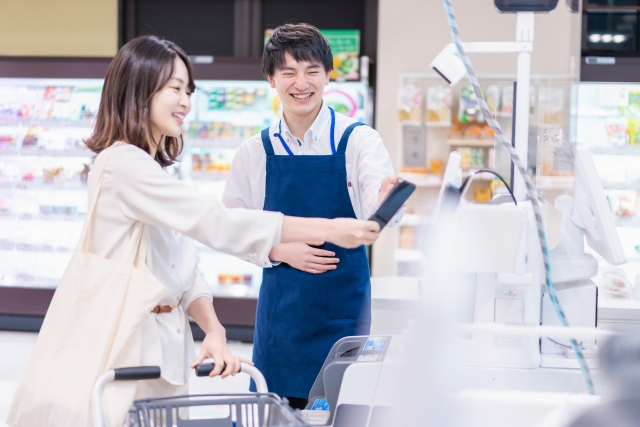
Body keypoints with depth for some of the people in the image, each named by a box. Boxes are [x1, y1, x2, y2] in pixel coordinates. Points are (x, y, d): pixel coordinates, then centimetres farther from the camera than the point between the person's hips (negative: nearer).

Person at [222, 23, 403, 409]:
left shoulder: (358, 140, -5)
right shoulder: (255, 152, 2)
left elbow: (378, 208, -22)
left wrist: (386, 198, -46)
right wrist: (281, 250, -10)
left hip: (343, 301, -2)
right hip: (281, 301, 2)